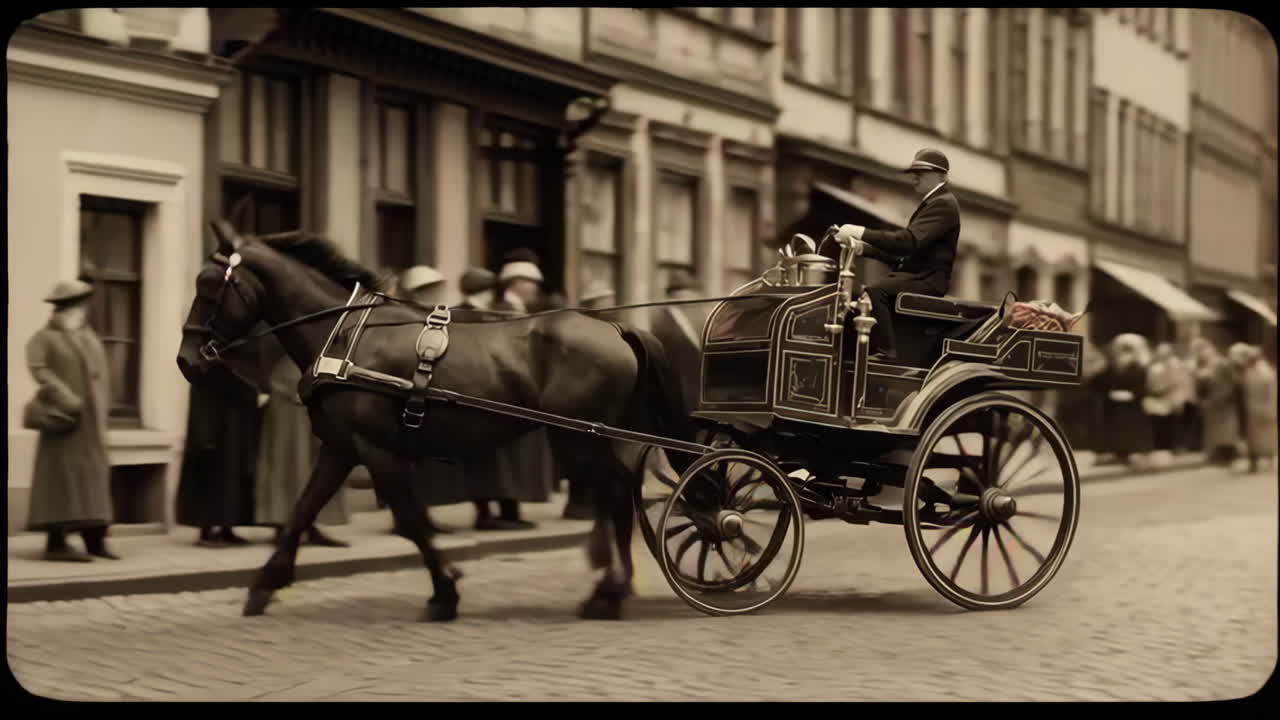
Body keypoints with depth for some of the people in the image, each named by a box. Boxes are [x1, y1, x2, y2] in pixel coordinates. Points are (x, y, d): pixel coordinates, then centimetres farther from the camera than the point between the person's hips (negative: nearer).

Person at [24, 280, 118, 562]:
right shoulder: (44, 338, -5)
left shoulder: (90, 337, 17)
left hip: (91, 421, 7)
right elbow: (38, 368, -18)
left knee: (93, 475, 7)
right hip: (64, 418, -7)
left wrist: (102, 409, 9)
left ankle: (94, 538, 11)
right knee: (62, 475, -9)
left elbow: (101, 373, 18)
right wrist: (64, 396, -27)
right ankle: (56, 541, -9)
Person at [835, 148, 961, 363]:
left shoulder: (943, 204, -10)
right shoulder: (931, 203, 23)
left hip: (928, 279, -10)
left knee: (874, 293, -31)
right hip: (914, 274, 10)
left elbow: (909, 241, -25)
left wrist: (862, 233, -26)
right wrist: (864, 248, 6)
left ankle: (886, 351, -31)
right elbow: (901, 253, 21)